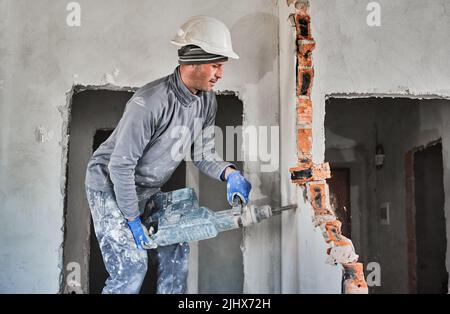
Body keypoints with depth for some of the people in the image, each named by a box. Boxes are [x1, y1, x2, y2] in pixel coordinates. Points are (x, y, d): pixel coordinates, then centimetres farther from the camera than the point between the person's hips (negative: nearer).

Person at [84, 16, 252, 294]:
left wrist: (229, 173, -20)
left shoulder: (207, 100, -7)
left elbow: (202, 153, 1)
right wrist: (133, 220, -19)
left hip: (147, 189, 8)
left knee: (177, 250, 8)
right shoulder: (149, 102, -31)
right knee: (132, 267, -11)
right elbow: (120, 166, -26)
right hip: (109, 185, -8)